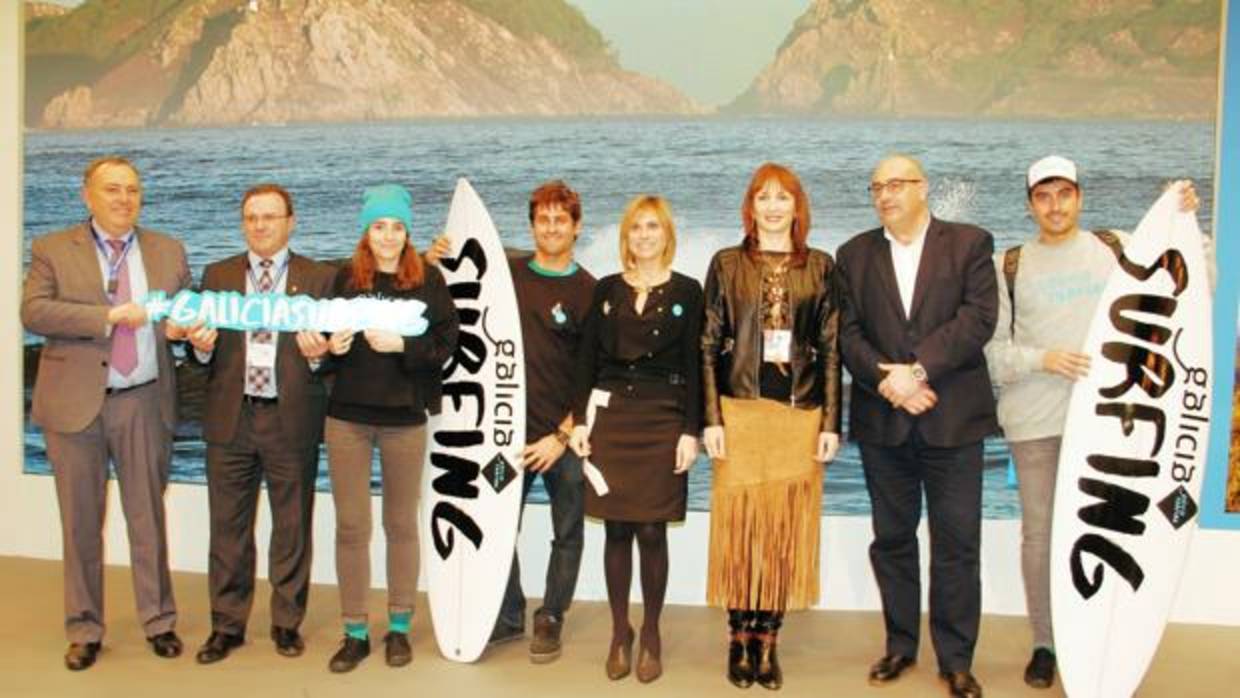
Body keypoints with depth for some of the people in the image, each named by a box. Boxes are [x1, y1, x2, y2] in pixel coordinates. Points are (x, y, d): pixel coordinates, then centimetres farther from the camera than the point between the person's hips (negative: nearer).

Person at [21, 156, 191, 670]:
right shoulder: (52, 249, 1)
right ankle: (84, 630, 22)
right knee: (81, 522, 8)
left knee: (148, 517, 9)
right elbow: (33, 311, -12)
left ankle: (159, 621, 21)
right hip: (76, 402, -1)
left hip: (145, 403, 1)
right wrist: (109, 317, -20)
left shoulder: (168, 251, 9)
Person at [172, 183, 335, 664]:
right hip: (230, 417, 2)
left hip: (292, 420, -2)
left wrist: (318, 354, -20)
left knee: (292, 527, 8)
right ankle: (227, 625, 23)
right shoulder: (217, 276, 10)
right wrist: (200, 346, -11)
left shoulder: (319, 278, 3)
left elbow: (331, 347, 1)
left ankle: (287, 623, 22)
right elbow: (203, 352, 11)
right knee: (229, 527, 9)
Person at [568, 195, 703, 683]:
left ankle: (650, 635, 16)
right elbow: (588, 358, 7)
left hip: (663, 421, -2)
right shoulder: (607, 288, 9)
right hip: (610, 417, 2)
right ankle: (620, 632, 17)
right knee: (617, 529, 5)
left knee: (651, 532, 1)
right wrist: (579, 419, 0)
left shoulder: (686, 291, 3)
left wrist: (691, 432, -6)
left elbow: (693, 366, 0)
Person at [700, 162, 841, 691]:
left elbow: (832, 349, 5)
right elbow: (708, 346, 2)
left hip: (801, 415, 1)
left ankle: (767, 642, 15)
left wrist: (831, 423, -1)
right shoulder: (727, 264, 5)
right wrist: (712, 419, -5)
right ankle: (739, 639, 15)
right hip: (741, 411, -1)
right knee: (739, 525, 2)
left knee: (787, 529, 4)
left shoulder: (820, 266, 8)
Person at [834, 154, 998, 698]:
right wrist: (888, 380, -14)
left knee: (957, 542, 3)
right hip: (882, 420, 3)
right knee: (891, 538, 12)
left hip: (952, 416, -2)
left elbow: (979, 317, -10)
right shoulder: (854, 254, 10)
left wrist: (918, 369, -18)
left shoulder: (970, 243, 3)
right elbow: (848, 332, 2)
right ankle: (900, 644, 26)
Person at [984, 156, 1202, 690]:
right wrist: (1041, 359, -13)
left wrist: (1183, 221, 0)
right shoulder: (1010, 266, 5)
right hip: (1034, 420, 0)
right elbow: (991, 349, 3)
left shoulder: (1117, 249, 7)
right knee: (1039, 531, 5)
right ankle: (1044, 643, 19)